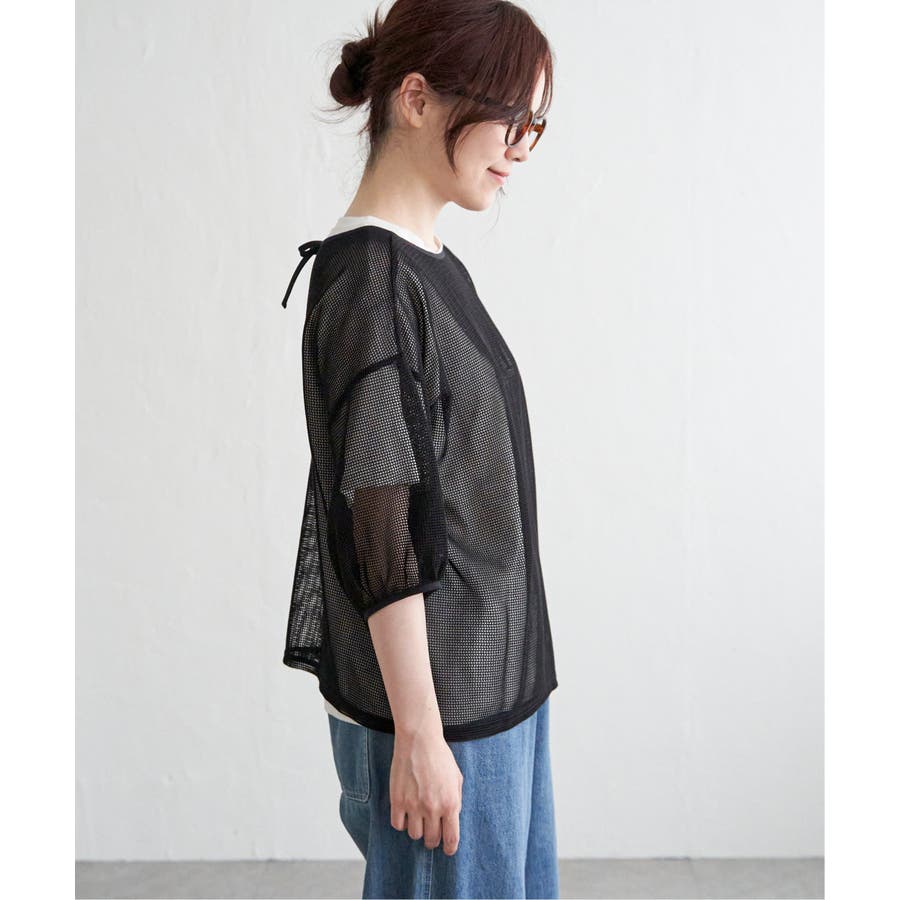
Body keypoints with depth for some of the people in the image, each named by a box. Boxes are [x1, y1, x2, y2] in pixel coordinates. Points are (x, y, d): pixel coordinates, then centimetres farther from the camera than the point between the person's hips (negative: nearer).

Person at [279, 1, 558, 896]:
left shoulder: (432, 267, 10)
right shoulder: (368, 279, -19)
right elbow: (380, 534, -21)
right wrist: (420, 736, -18)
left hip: (495, 677, 9)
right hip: (431, 699, -9)